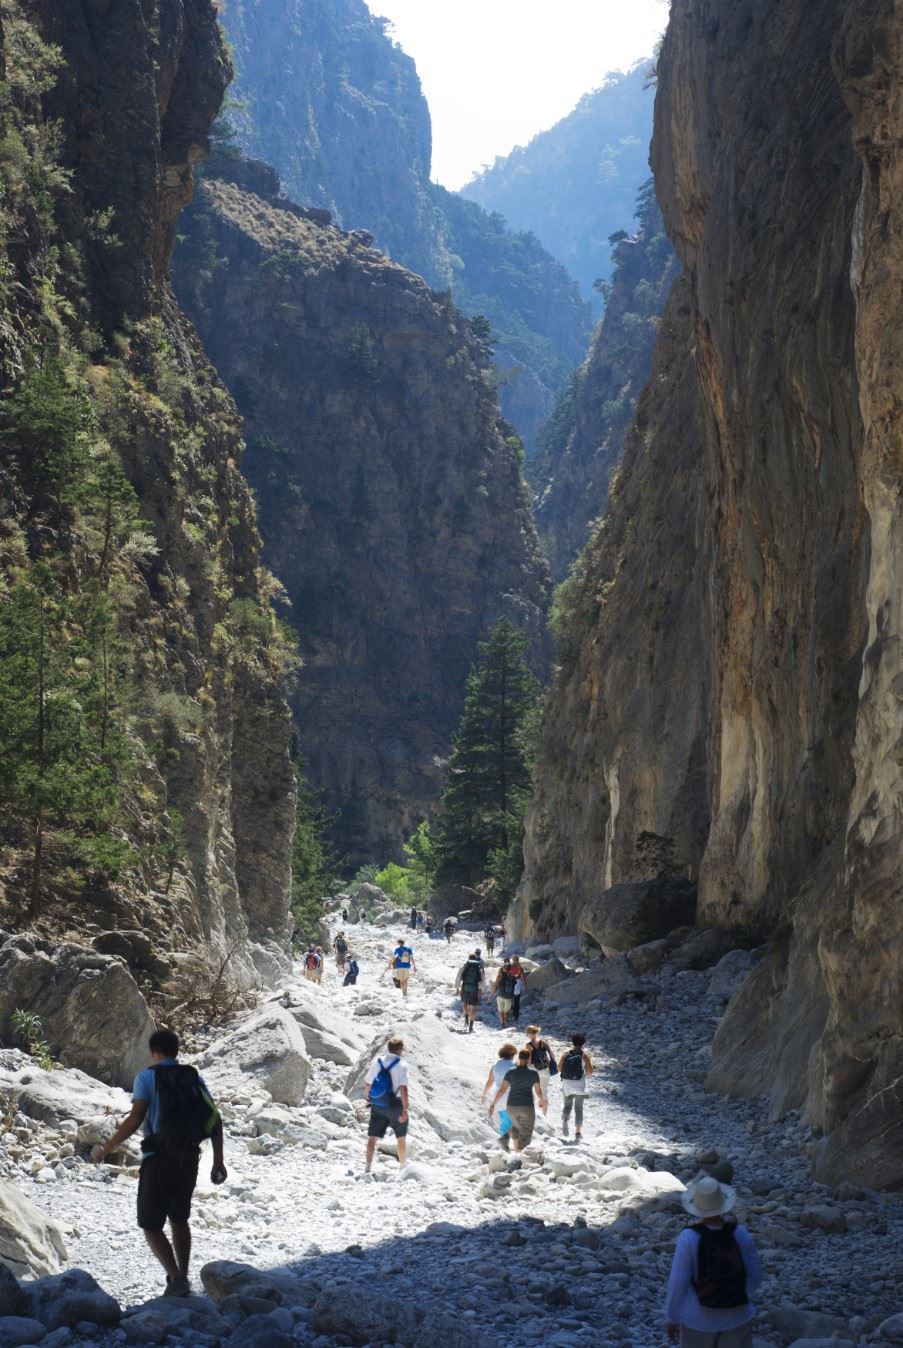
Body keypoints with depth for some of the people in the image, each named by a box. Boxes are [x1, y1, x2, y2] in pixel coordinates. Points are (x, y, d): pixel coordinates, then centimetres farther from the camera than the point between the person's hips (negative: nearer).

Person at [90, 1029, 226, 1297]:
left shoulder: (147, 1077, -4)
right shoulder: (194, 1078, 10)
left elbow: (135, 1120, -15)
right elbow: (215, 1120, 5)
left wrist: (106, 1149, -6)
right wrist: (218, 1161, 10)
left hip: (158, 1159, -5)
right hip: (190, 1157, 5)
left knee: (151, 1225, 4)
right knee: (179, 1219, 21)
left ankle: (176, 1279, -10)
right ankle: (183, 1281, 22)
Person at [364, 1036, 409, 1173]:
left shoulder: (376, 1062, 3)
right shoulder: (401, 1065, -11)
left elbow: (368, 1084, 9)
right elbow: (403, 1088, -19)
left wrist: (369, 1100, 25)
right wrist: (405, 1109, -19)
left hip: (377, 1105, 3)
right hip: (395, 1105, -3)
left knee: (373, 1137, 3)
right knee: (401, 1138, 14)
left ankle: (368, 1166, -11)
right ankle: (403, 1166, 25)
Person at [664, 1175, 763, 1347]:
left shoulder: (689, 1238, -21)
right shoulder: (740, 1234, -14)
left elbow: (678, 1282, -15)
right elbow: (755, 1279, -4)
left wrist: (671, 1318, -1)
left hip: (698, 1319, -2)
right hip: (737, 1317, 2)